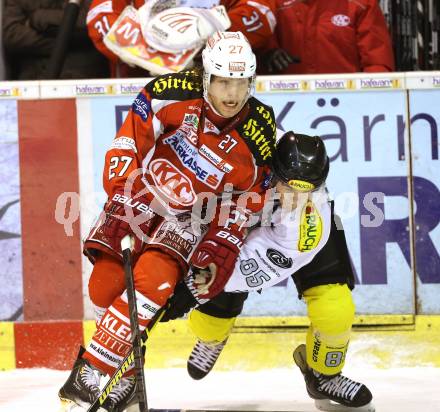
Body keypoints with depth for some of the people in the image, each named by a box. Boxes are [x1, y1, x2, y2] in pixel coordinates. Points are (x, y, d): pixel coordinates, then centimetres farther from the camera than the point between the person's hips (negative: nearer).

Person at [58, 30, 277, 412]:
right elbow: (128, 142, -15)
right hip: (141, 193, 0)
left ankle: (91, 370, -18)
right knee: (106, 285, -10)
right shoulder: (173, 94, -21)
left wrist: (215, 258, -11)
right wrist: (123, 193, -21)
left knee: (153, 280, -25)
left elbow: (241, 208, -6)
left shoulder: (259, 136, -14)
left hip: (191, 214, 0)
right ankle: (126, 369, 17)